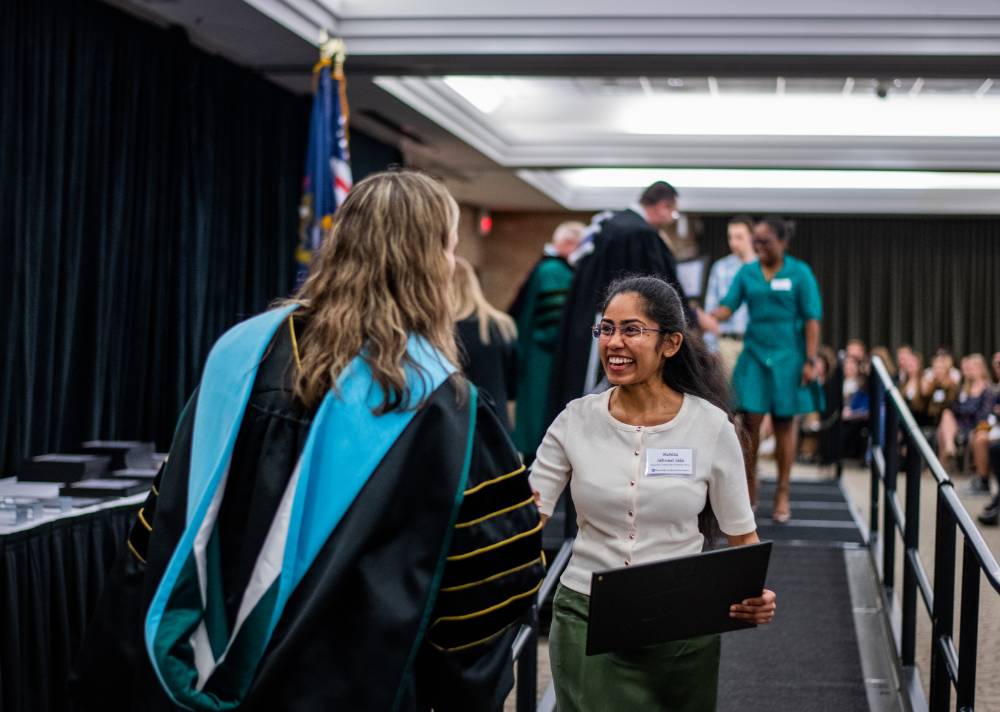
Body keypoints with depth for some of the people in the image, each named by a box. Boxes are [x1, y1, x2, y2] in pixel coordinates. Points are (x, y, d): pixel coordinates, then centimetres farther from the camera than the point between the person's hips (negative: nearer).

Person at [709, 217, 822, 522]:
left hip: (787, 358, -2)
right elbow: (728, 307, -2)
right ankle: (749, 491, 12)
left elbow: (812, 319, -4)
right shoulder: (746, 273, 5)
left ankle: (782, 495, 16)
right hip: (754, 356, 2)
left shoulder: (799, 273, -3)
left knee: (784, 424, 6)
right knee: (750, 420, -2)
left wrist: (810, 361, -9)